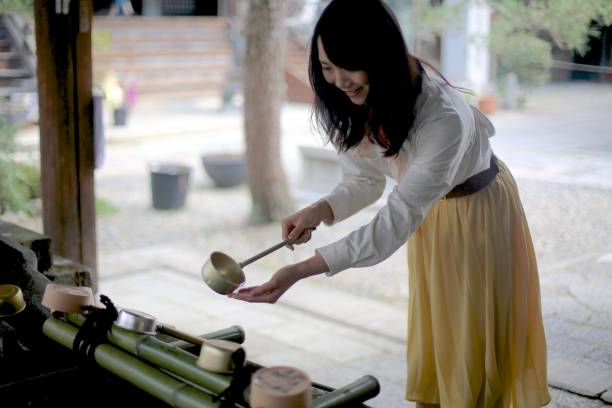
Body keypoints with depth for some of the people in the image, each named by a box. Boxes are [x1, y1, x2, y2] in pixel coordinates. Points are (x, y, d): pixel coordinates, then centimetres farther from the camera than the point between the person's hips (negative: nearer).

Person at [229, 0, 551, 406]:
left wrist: (302, 270, -44)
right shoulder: (354, 105, -17)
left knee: (478, 339, 5)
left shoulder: (444, 117, -39)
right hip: (430, 213, 6)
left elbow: (397, 219, -38)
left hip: (480, 211, -6)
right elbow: (364, 181, -7)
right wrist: (315, 212, -29)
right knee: (430, 331, 14)